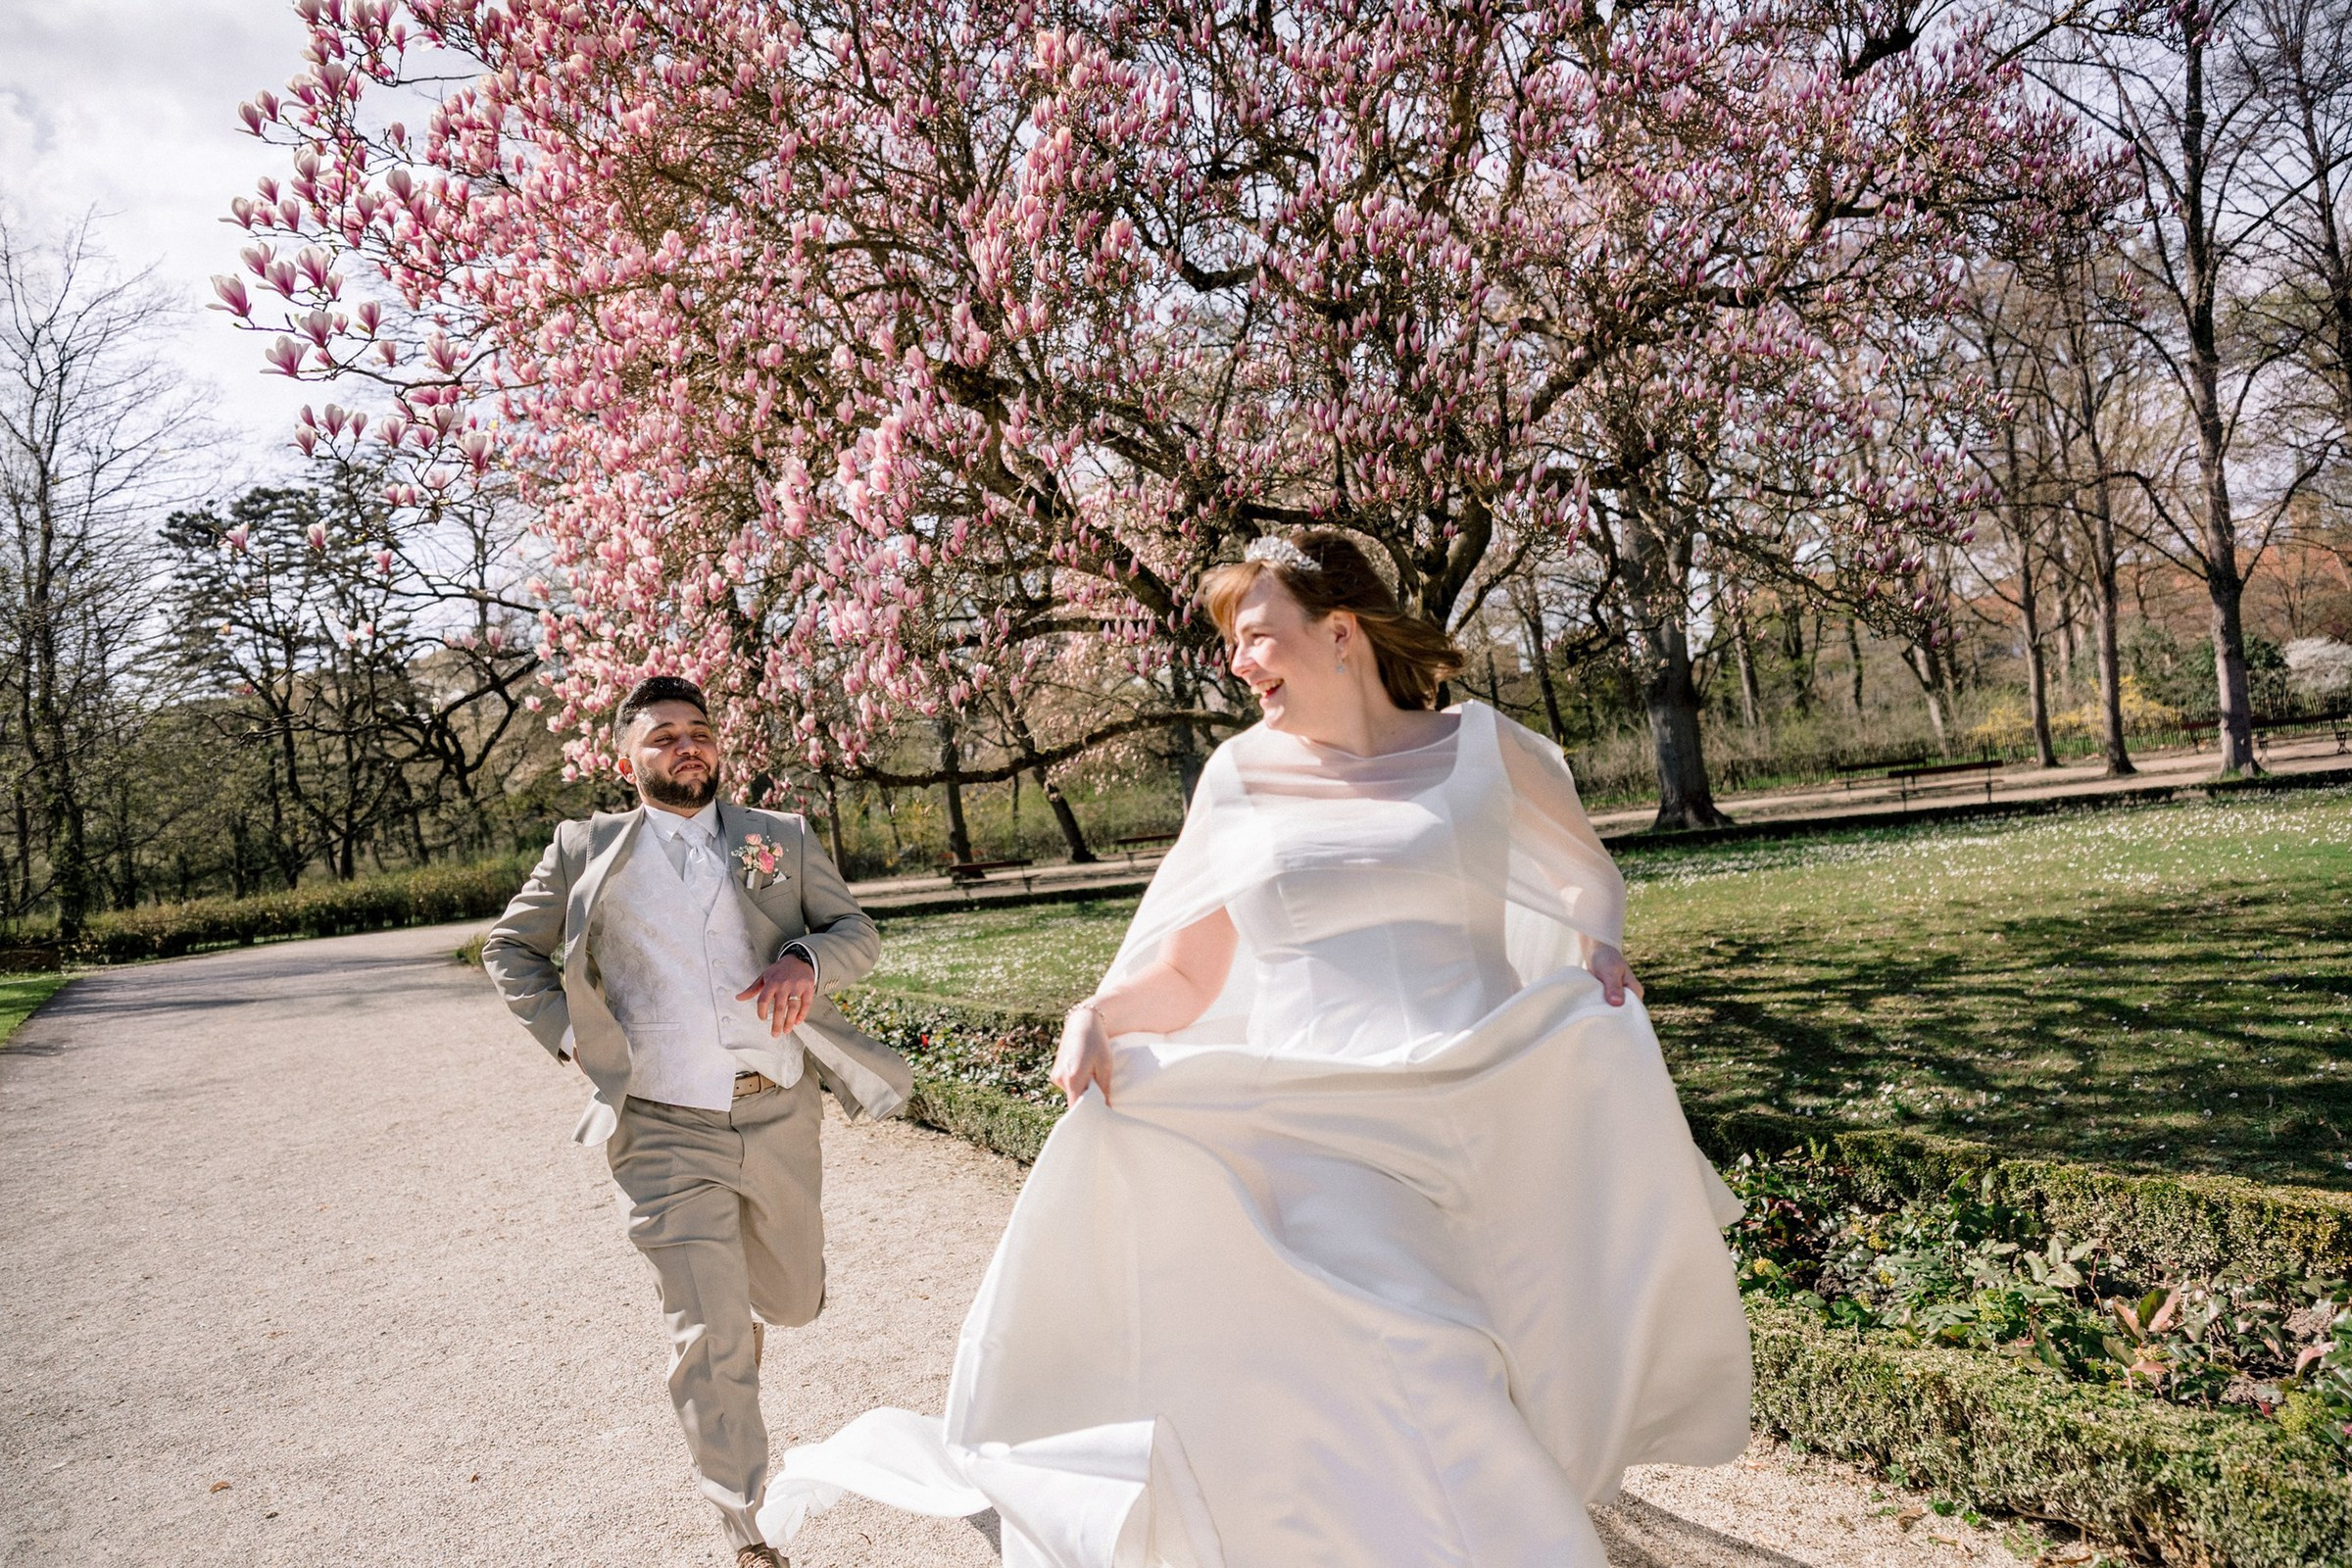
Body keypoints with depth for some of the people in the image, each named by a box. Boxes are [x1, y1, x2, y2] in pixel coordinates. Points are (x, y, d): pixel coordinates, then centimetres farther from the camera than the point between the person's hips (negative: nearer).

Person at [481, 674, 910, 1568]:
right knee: (710, 1341, -3)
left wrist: (807, 959, -14)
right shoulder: (587, 851, 7)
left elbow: (858, 932, 9)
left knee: (792, 1301, 18)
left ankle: (742, 1293, 55)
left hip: (779, 1113, 2)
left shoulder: (782, 840, 8)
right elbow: (508, 948, 16)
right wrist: (566, 1032, 1)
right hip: (666, 1129, -2)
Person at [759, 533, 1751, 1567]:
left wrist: (1601, 948, 1)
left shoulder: (1479, 746, 6)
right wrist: (1100, 1013, -9)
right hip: (1319, 1126, -2)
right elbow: (1183, 977, 11)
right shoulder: (1243, 776, 8)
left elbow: (1588, 876, 22)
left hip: (1484, 1106, 3)